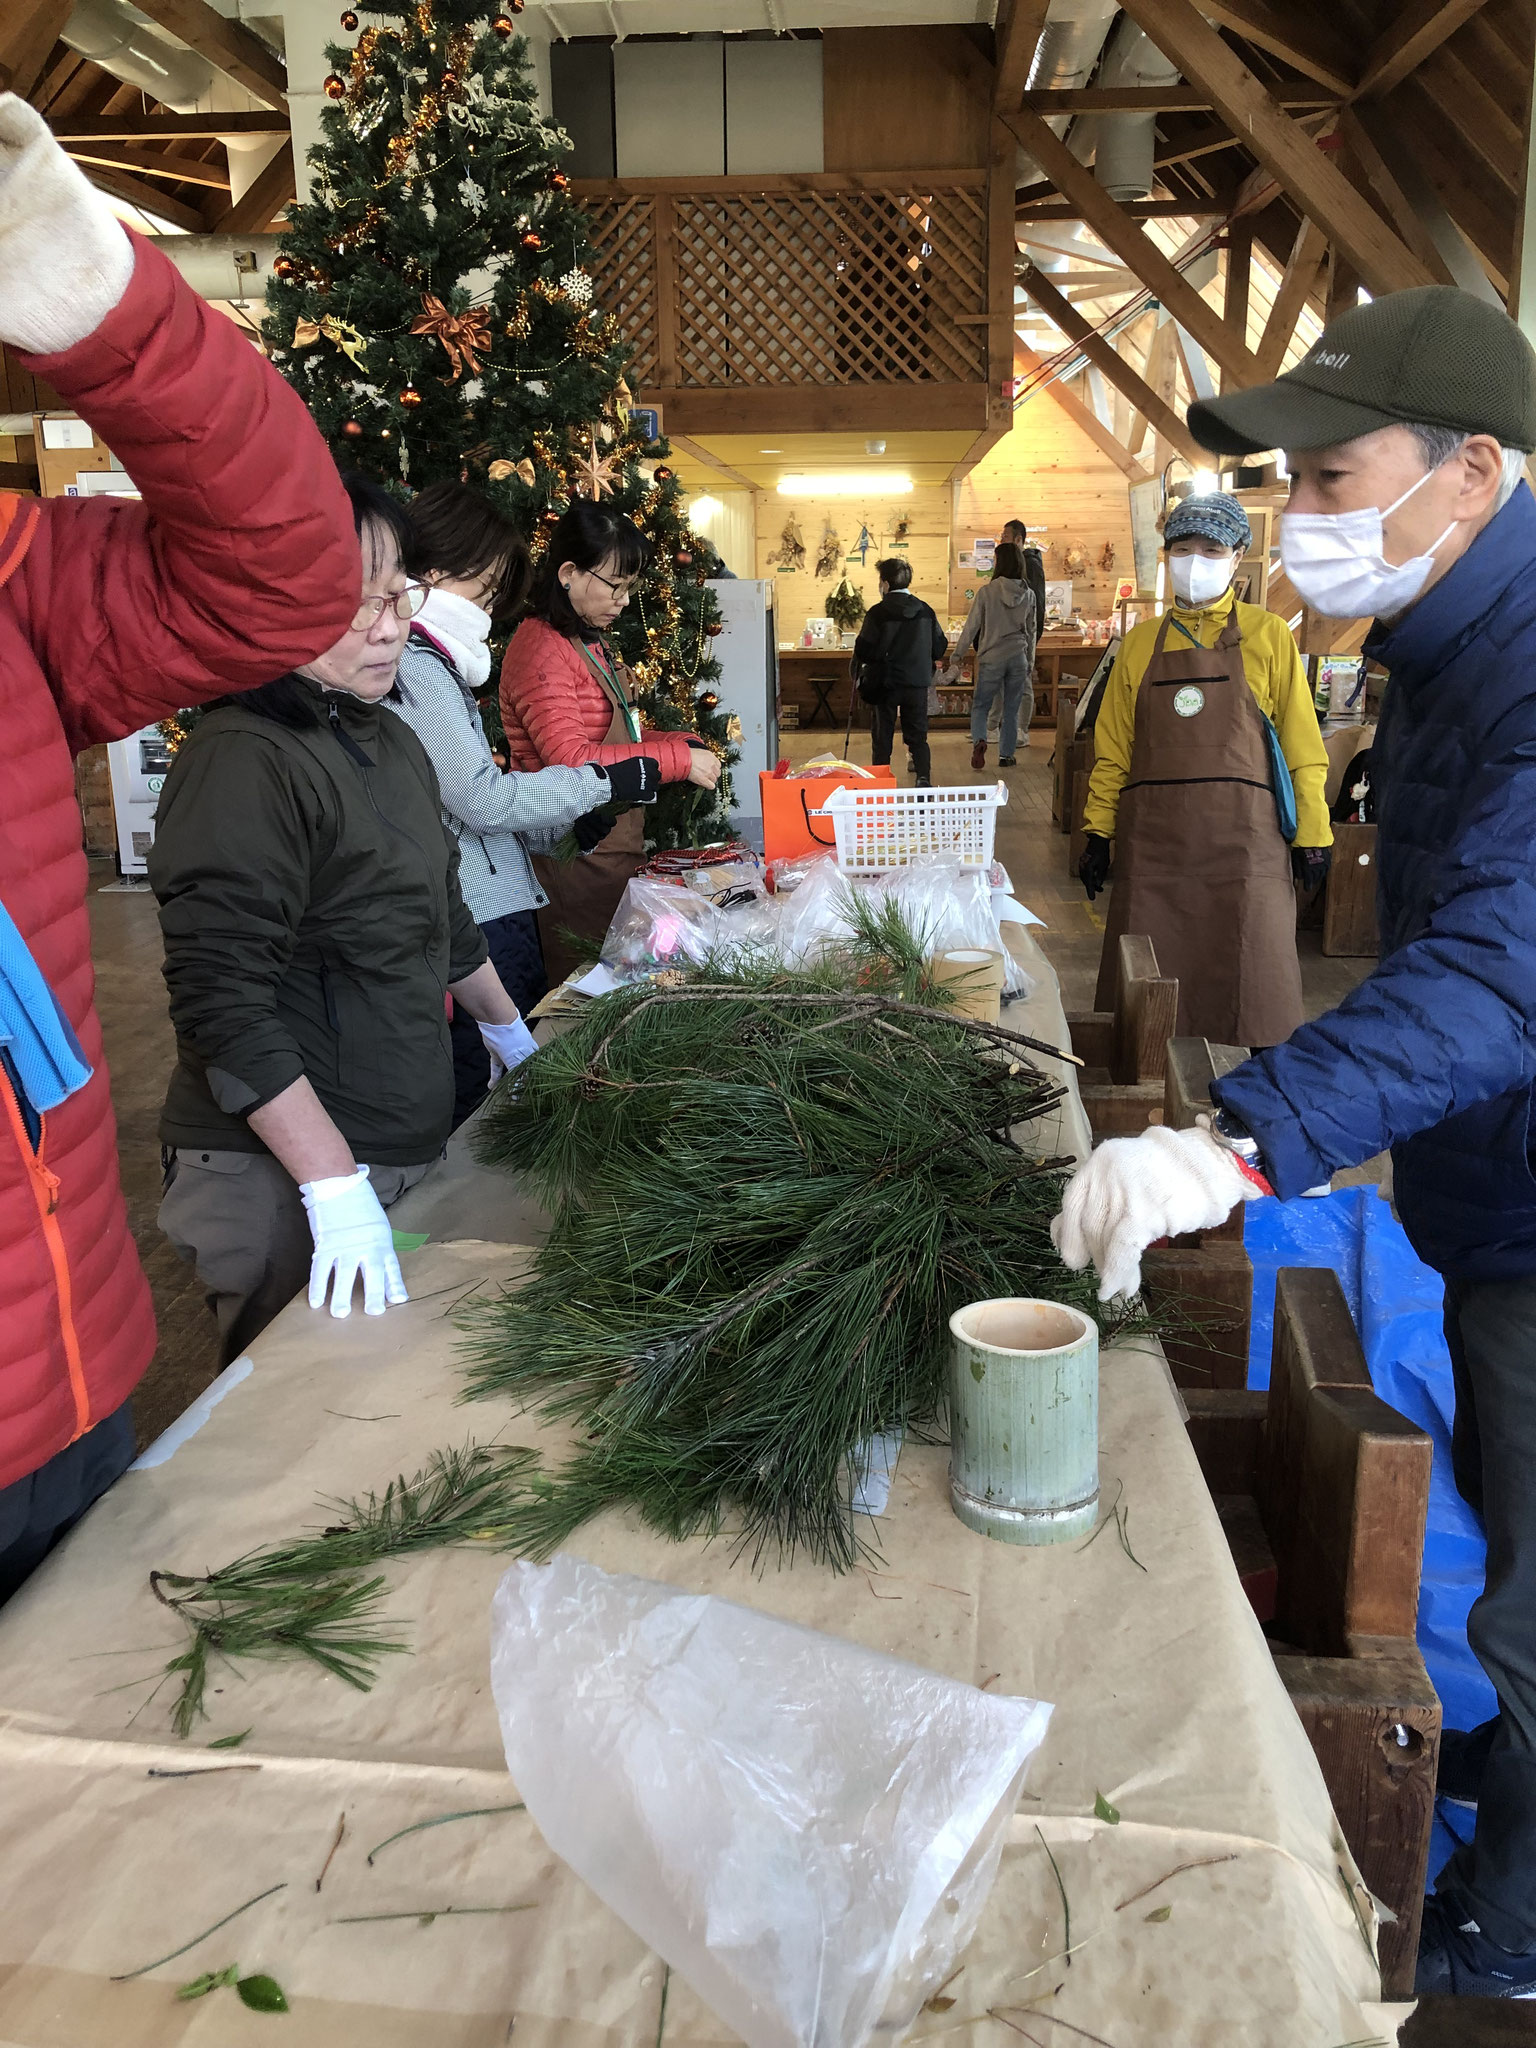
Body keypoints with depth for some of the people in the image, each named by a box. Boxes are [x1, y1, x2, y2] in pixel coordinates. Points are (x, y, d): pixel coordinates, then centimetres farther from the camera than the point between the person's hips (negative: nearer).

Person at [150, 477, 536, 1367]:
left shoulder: (389, 740, 12)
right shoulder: (244, 763, -17)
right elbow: (225, 1002, -22)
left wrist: (513, 1034, 31)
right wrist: (336, 1187, -25)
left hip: (404, 1147, 8)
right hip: (283, 1177, -8)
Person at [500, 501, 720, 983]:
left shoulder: (590, 643, 17)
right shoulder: (541, 648, -15)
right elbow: (572, 760, -22)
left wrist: (686, 744, 5)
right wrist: (678, 760, -19)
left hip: (613, 847, 10)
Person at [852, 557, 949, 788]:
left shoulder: (878, 613, -12)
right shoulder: (926, 611, 4)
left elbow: (865, 649, -13)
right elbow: (940, 647, 10)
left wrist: (857, 674, 4)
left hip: (884, 683, -3)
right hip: (918, 683, 3)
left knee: (882, 737, 6)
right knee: (918, 736, 9)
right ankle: (923, 778, -7)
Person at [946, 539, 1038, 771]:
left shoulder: (986, 592, -10)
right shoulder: (1028, 595, 2)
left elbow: (971, 626, -6)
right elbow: (1032, 630, 10)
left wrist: (956, 654, 4)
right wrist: (1030, 663, 20)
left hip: (991, 658, -3)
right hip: (1019, 658, 3)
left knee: (980, 706, 8)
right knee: (1012, 709, 11)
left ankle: (979, 740, -18)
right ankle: (1007, 755, 14)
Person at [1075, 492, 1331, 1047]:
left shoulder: (1268, 635, 6)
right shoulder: (1140, 643, 13)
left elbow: (1301, 742, 3)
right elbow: (1113, 746, 13)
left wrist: (1312, 832, -1)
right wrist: (1097, 832, 8)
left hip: (1242, 834, -2)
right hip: (1153, 836, 2)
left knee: (1247, 980, -2)